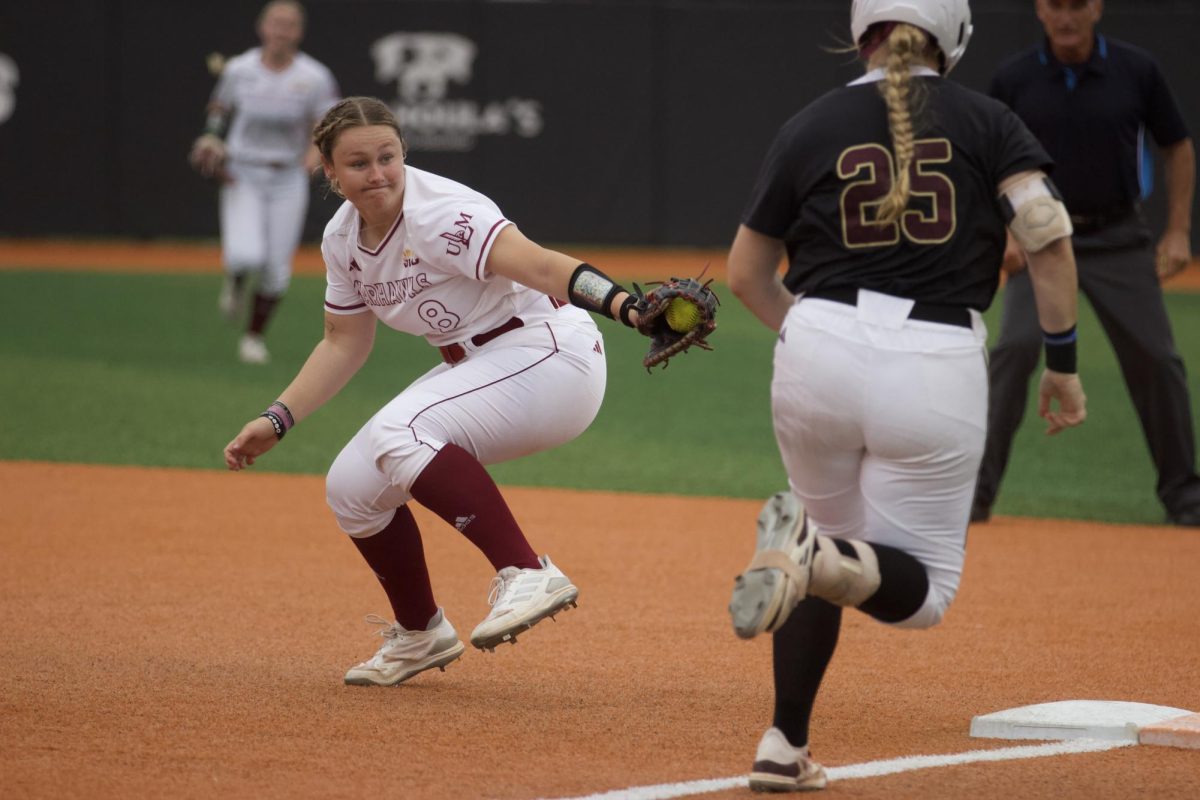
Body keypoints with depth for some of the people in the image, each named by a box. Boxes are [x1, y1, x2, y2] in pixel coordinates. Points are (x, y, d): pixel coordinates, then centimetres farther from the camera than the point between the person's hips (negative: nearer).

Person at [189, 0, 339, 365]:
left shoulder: (315, 78, -6)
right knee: (245, 256, -20)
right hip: (242, 176, -1)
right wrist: (212, 143, -5)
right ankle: (236, 281, 19)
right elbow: (219, 111, 12)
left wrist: (317, 152, -23)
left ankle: (254, 337, 22)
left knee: (276, 269, 1)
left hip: (288, 180, 1)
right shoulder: (238, 70, -2)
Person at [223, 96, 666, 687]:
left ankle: (526, 573, -34)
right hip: (475, 367, 9)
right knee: (352, 486, 6)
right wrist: (275, 422, 6)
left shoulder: (438, 214, -23)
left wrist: (625, 307, -54)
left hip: (549, 354, -9)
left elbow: (538, 265, -38)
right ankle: (420, 635, 27)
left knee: (398, 435, -31)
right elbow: (345, 344, 15)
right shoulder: (343, 238, 2)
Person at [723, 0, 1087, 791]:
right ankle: (816, 557, -24)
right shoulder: (986, 121, 5)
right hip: (938, 367, -2)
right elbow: (1049, 233, -8)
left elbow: (747, 274, 13)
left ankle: (784, 745, 12)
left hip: (817, 350, 2)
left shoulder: (810, 127, 7)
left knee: (831, 541, 24)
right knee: (923, 588, 9)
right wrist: (1063, 363, -1)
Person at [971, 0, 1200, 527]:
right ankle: (977, 491, -12)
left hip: (1119, 239, 1)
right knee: (1015, 348, -17)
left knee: (1156, 358, 0)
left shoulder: (1136, 70, -5)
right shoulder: (1014, 79, -5)